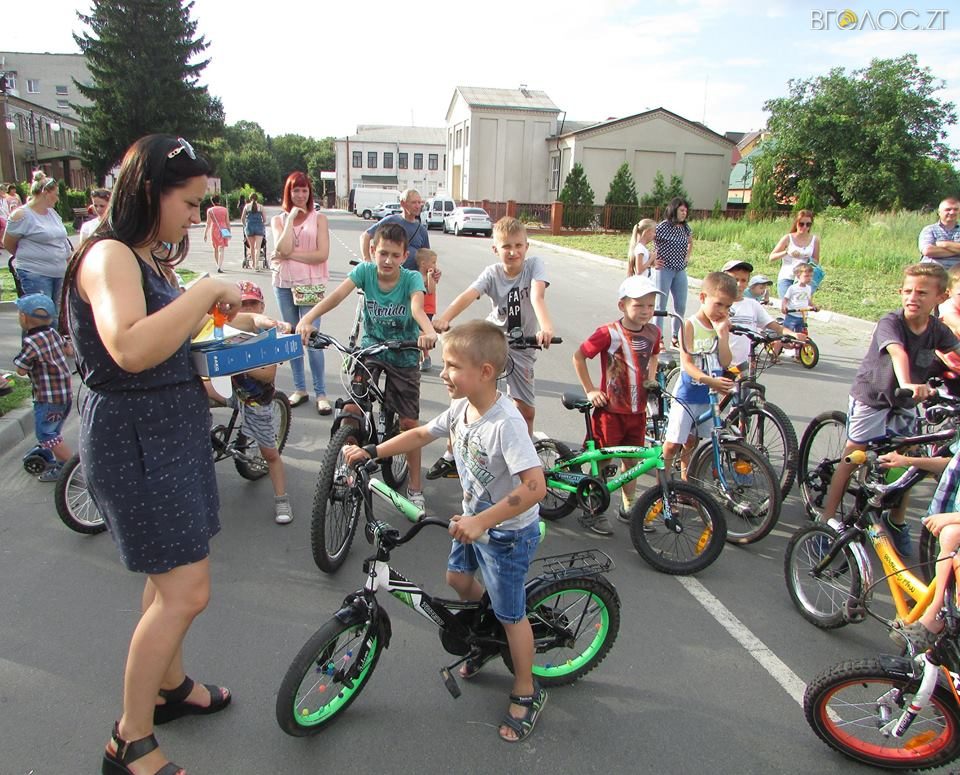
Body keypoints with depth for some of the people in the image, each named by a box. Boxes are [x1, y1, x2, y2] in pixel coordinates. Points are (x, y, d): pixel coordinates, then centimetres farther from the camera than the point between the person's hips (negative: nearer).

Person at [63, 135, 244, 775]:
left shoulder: (152, 259, 14)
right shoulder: (108, 256, -18)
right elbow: (130, 349, -35)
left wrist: (216, 315, 6)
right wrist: (205, 291, -27)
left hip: (174, 428, 10)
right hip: (134, 439, -10)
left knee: (173, 571, 20)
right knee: (186, 591, -6)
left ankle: (171, 686, 39)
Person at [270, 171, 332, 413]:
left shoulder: (319, 219, 2)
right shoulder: (278, 220, 8)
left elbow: (322, 254, -10)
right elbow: (283, 249, -10)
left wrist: (290, 255, -12)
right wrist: (291, 218, -7)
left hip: (311, 285, -3)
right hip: (284, 284, 4)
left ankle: (320, 393, -1)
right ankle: (299, 388, 21)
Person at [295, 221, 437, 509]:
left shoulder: (412, 278, -17)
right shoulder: (365, 271, -12)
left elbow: (417, 307, -37)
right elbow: (337, 294, -27)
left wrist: (428, 332, -59)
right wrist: (307, 318, -43)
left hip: (404, 355, -1)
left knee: (409, 422, 1)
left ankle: (414, 486, 17)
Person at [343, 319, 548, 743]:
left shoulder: (505, 423, -34)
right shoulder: (462, 408, -8)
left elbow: (535, 486, -40)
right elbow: (421, 434, 8)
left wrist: (480, 522, -39)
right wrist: (369, 452, 3)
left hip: (508, 530, -8)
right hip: (474, 518, 8)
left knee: (510, 613, 7)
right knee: (458, 580, 23)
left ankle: (526, 694, 30)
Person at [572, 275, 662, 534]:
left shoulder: (653, 332, 0)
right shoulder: (609, 333, -17)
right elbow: (578, 357, -10)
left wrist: (651, 381, 10)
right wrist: (590, 390, -10)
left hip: (638, 411, 5)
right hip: (610, 410, -5)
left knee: (631, 460, 17)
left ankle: (627, 508, 34)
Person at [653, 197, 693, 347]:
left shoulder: (685, 227, 8)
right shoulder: (663, 226, -11)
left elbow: (690, 242, 29)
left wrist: (687, 256, 15)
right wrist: (652, 261, -11)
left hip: (680, 271, 6)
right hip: (664, 269, -6)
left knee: (681, 306, 6)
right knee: (661, 305, 1)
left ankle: (676, 337, 20)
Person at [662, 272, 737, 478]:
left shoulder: (722, 327, 4)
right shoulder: (690, 325, -11)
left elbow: (725, 362, -5)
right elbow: (686, 363, -19)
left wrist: (722, 333, -13)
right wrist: (710, 380, -33)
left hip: (709, 396, 5)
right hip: (687, 394, -5)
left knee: (690, 443, 18)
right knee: (672, 444, -3)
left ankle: (686, 483, 31)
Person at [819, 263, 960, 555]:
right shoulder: (890, 323, -25)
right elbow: (897, 352, -44)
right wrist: (907, 384, -62)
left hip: (904, 403, 5)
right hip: (871, 398, -5)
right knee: (851, 459, -4)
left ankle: (897, 522, 28)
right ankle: (827, 520, 3)